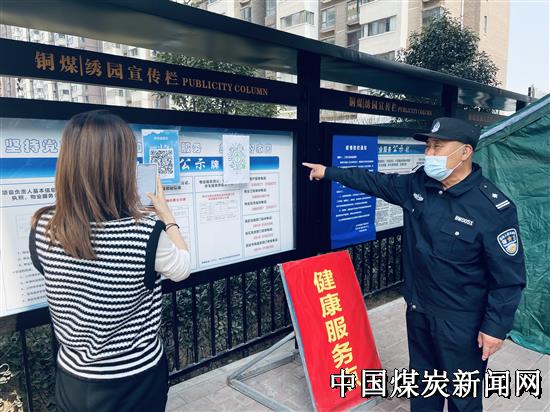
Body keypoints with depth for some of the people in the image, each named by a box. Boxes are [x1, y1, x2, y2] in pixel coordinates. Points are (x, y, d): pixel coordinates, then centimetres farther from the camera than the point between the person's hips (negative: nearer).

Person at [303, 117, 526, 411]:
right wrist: (329, 172, 14)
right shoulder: (417, 184, -5)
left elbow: (509, 276, -16)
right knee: (422, 379, 25)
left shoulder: (494, 208, -21)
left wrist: (496, 327, -14)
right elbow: (376, 182, 10)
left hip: (461, 321, -5)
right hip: (418, 309, 6)